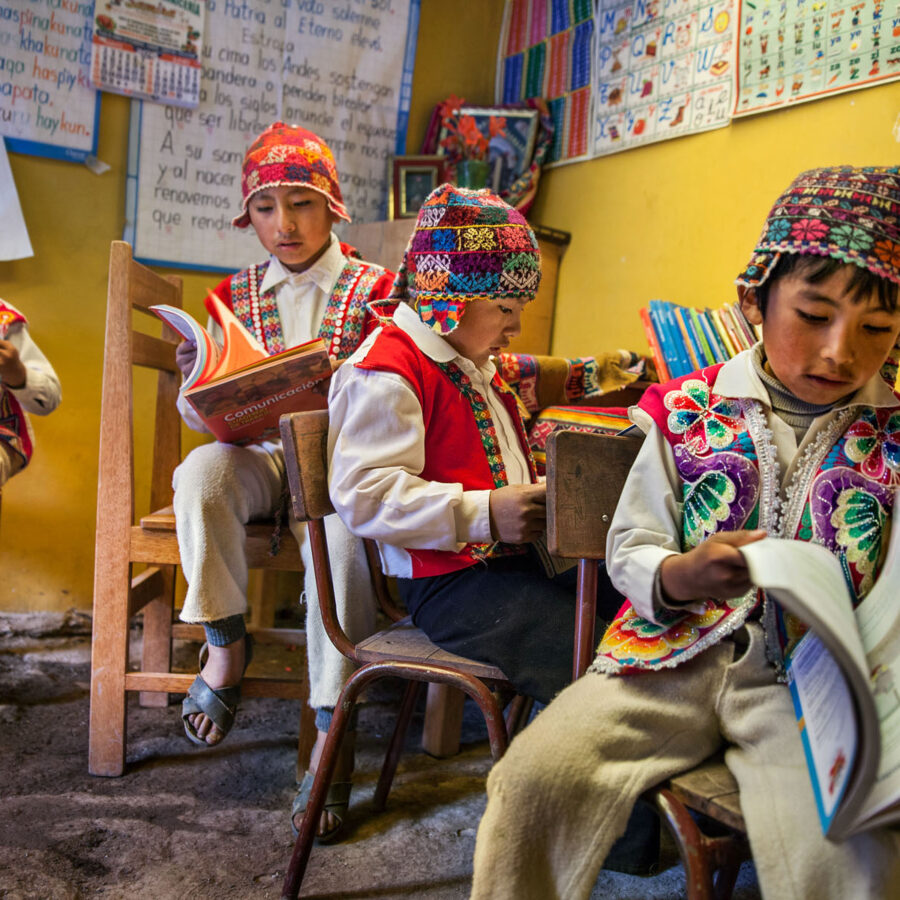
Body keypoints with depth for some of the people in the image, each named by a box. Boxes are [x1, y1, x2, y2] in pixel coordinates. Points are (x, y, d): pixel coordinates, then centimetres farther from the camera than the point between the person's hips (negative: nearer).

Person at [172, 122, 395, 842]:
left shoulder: (376, 291, 3)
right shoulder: (234, 296, 12)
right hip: (263, 456, 3)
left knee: (344, 525, -34)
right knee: (201, 472, -30)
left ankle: (331, 723, -22)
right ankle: (226, 644, -12)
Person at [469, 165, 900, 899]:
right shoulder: (687, 412, 3)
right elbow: (629, 550, 6)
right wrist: (681, 576, -17)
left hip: (816, 681, 0)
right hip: (679, 655, 1)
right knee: (536, 775, -18)